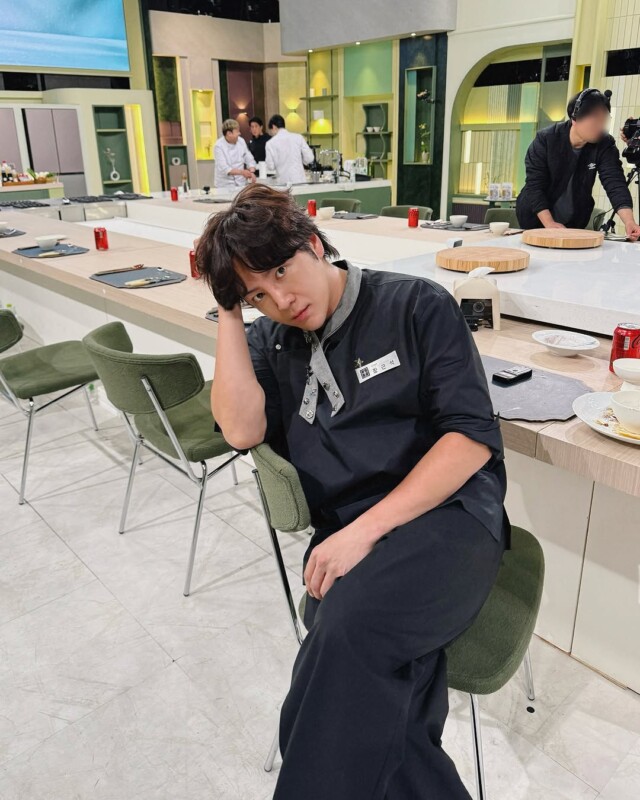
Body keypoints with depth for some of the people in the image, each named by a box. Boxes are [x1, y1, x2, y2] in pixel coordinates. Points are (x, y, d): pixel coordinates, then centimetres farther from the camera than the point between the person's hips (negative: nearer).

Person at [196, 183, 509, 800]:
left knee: (347, 628, -32)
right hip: (347, 540, 3)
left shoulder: (416, 306, 1)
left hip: (449, 513, -3)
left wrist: (366, 528, -16)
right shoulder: (270, 343, 14)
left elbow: (473, 436, -7)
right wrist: (228, 311, 2)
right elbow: (242, 430, -3)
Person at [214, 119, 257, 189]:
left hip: (241, 183, 4)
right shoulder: (219, 146, -11)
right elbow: (223, 168, -20)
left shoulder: (241, 141, 3)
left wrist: (252, 172, -13)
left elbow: (249, 159, 8)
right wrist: (241, 172, -33)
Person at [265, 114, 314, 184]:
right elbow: (309, 158, 2)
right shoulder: (298, 137, 2)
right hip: (300, 180, 2)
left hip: (283, 182, -2)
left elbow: (271, 166, -3)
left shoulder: (271, 143, -3)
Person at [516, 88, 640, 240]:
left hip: (574, 224, 2)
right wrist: (549, 223, -29)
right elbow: (534, 184, -20)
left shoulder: (605, 145, -12)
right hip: (536, 220, -2)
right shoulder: (545, 139, -17)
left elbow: (615, 182, -21)